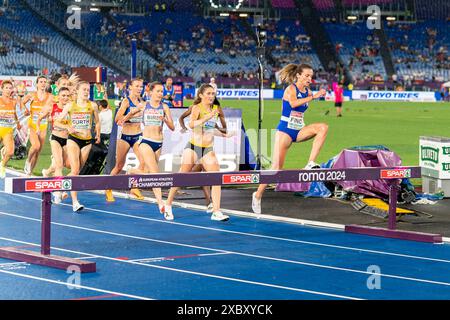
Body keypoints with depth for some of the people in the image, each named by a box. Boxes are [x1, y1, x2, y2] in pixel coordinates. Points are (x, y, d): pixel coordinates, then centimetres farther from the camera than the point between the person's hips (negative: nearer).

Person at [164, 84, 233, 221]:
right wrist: (208, 117, -37)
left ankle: (216, 212, -11)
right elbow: (191, 124, -29)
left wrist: (223, 135, 22)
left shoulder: (214, 109, 10)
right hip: (193, 147, -5)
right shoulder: (197, 108, -9)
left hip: (208, 149, 5)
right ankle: (168, 206, 20)